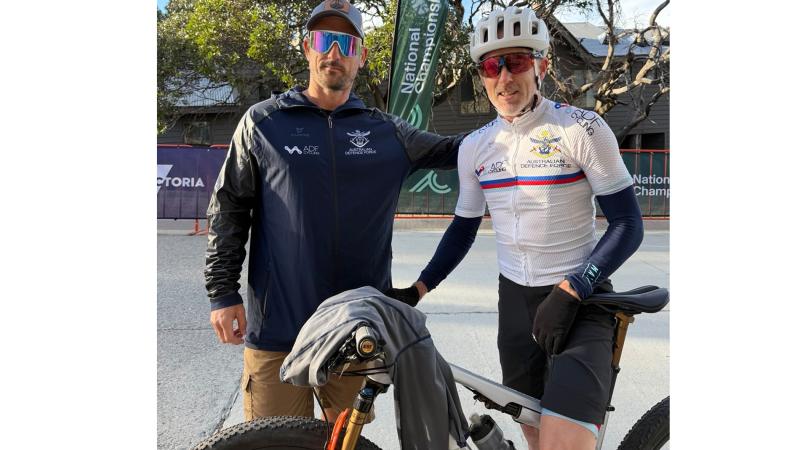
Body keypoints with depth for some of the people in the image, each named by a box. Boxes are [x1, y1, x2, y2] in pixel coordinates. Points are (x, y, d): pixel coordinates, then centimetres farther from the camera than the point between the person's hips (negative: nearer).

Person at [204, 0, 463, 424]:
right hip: (277, 327, -2)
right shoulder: (263, 122, 3)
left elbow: (455, 149, 15)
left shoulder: (386, 131, 8)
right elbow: (228, 209, 4)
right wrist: (223, 292, -1)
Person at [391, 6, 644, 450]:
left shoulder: (582, 129, -11)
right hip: (515, 300, 5)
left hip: (579, 301, -4)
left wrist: (570, 291, -20)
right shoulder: (475, 147, 3)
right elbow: (464, 227, 13)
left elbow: (627, 225, -10)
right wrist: (416, 290, 5)